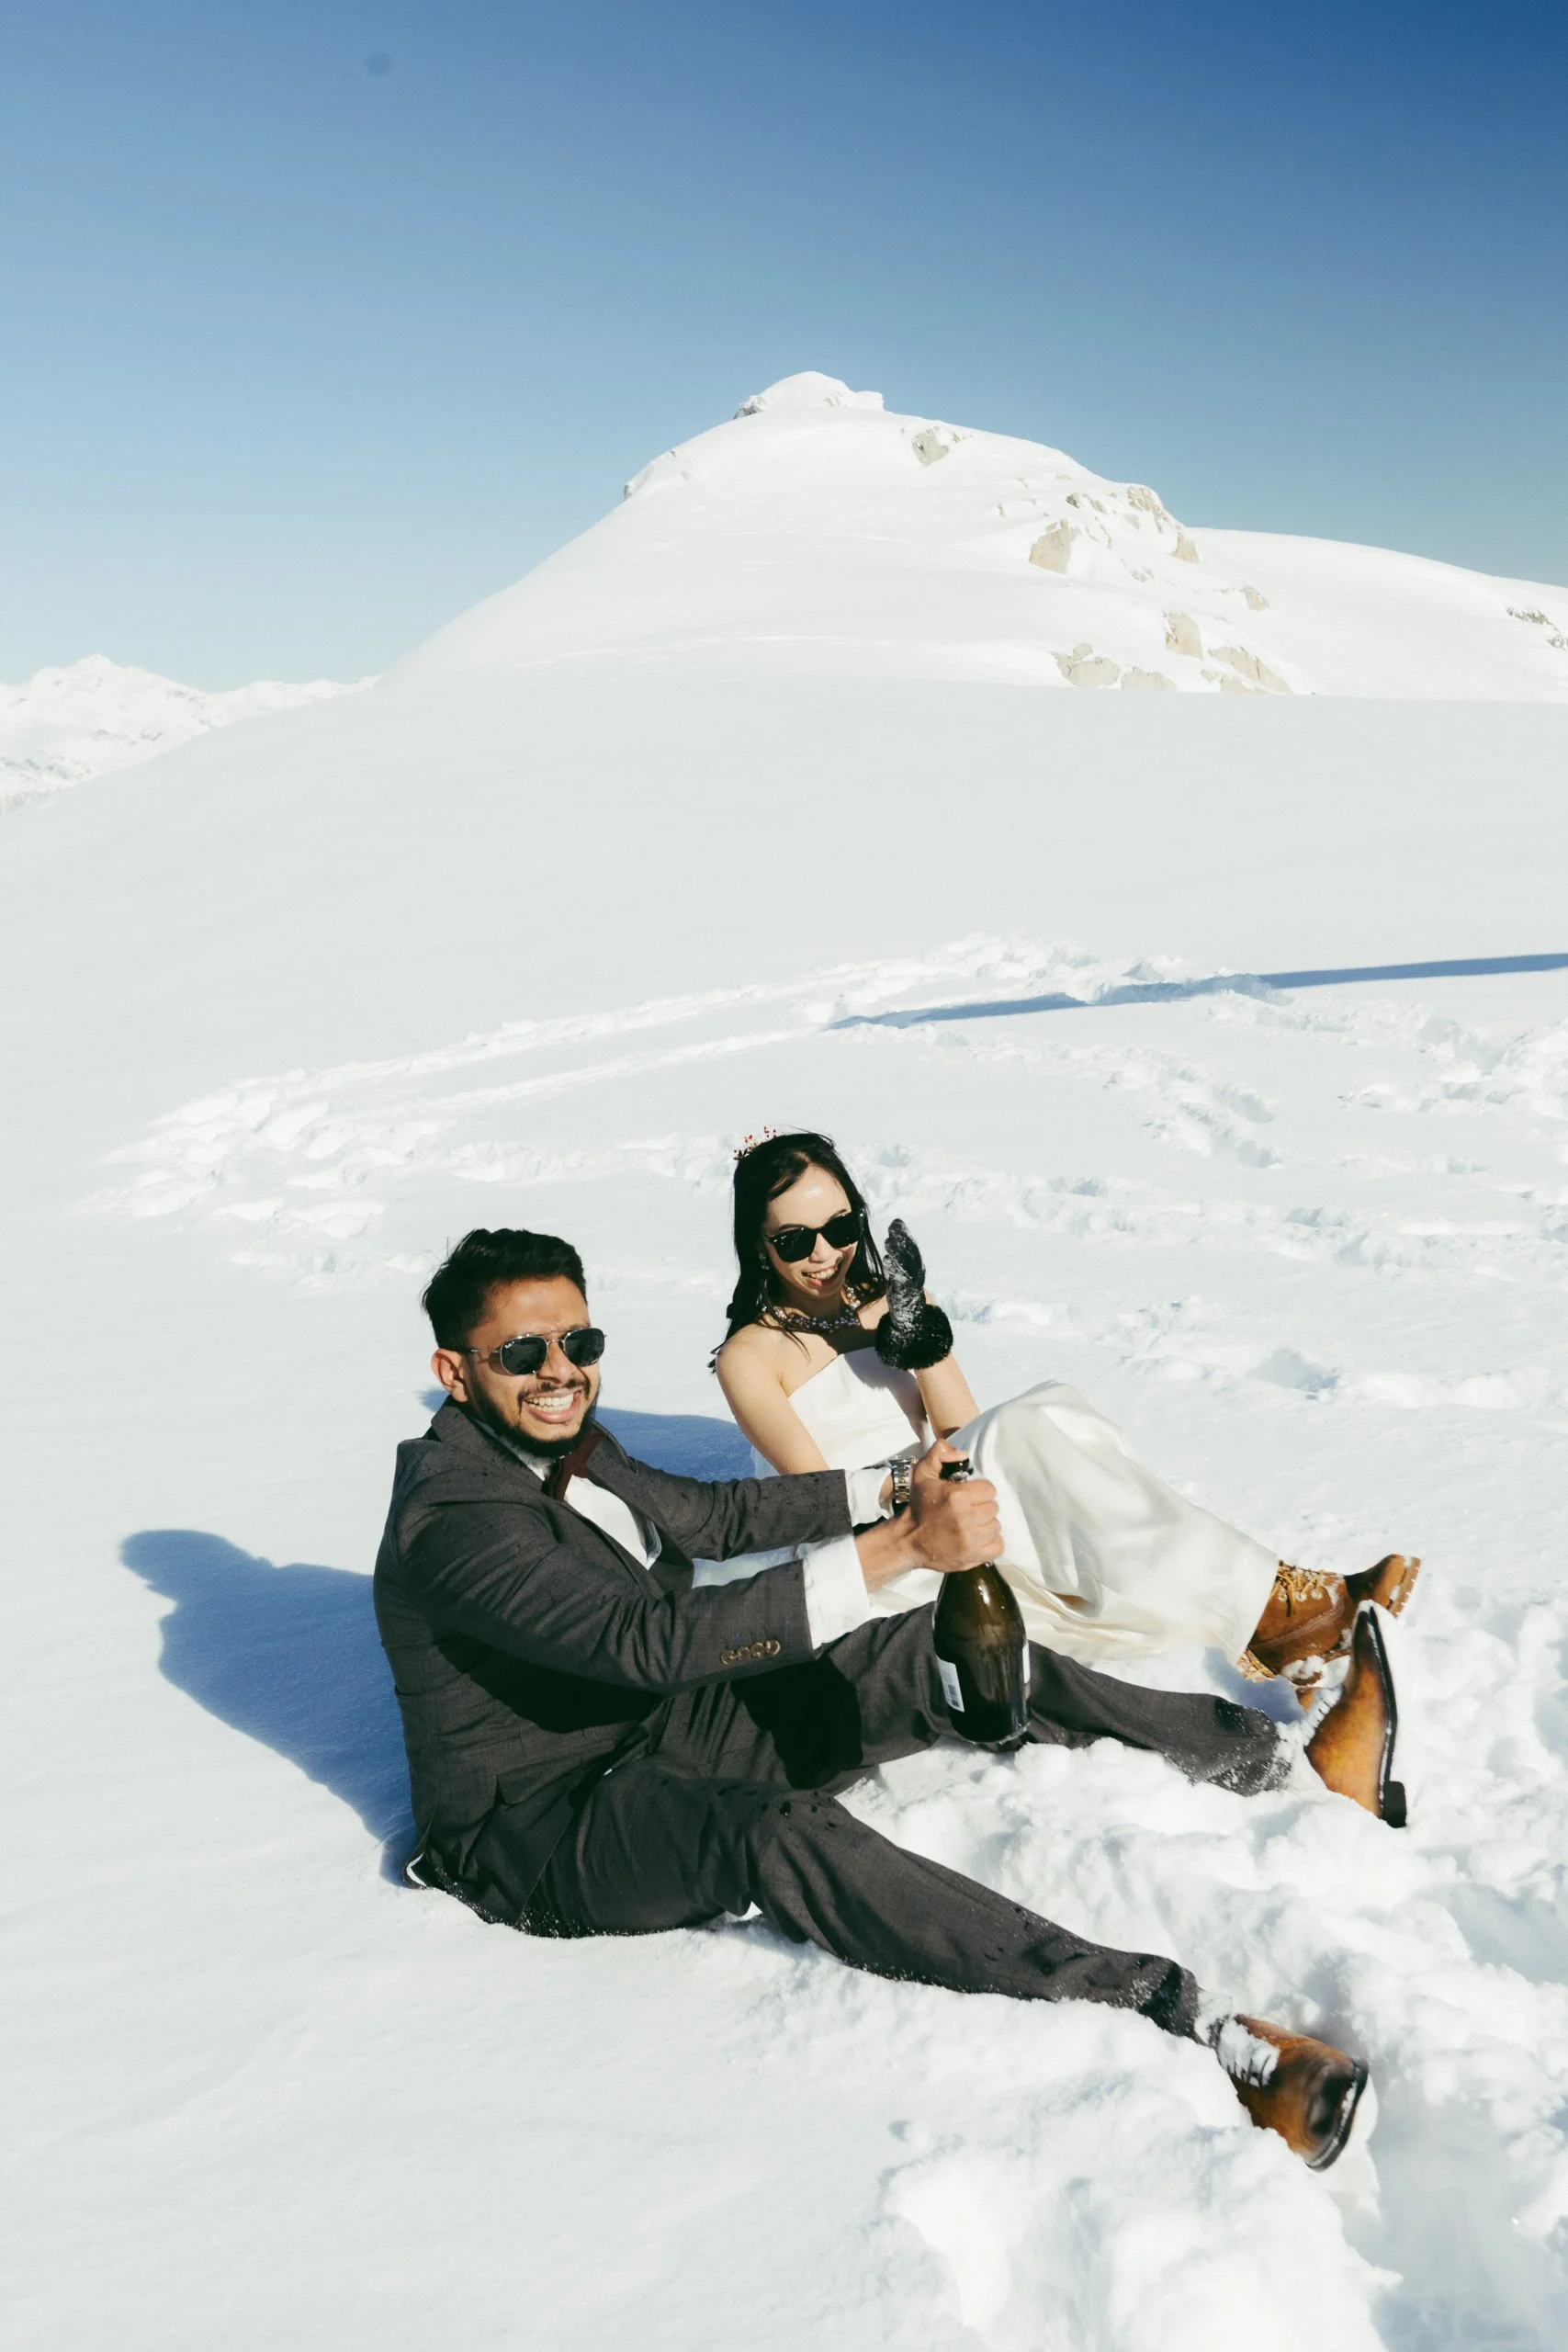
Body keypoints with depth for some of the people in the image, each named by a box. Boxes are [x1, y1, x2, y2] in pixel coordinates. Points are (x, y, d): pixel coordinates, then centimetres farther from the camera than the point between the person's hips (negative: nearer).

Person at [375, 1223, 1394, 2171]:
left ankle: (1265, 1752, 6)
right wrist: (896, 1548, -40)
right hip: (541, 1831, -9)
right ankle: (1194, 2025, -43)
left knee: (935, 1652, -2)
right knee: (781, 1835, -37)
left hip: (656, 1730, 9)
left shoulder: (560, 1441, 2)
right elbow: (652, 1637, -36)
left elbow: (708, 1513, 16)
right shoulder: (452, 1519, -26)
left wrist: (891, 1491, 8)